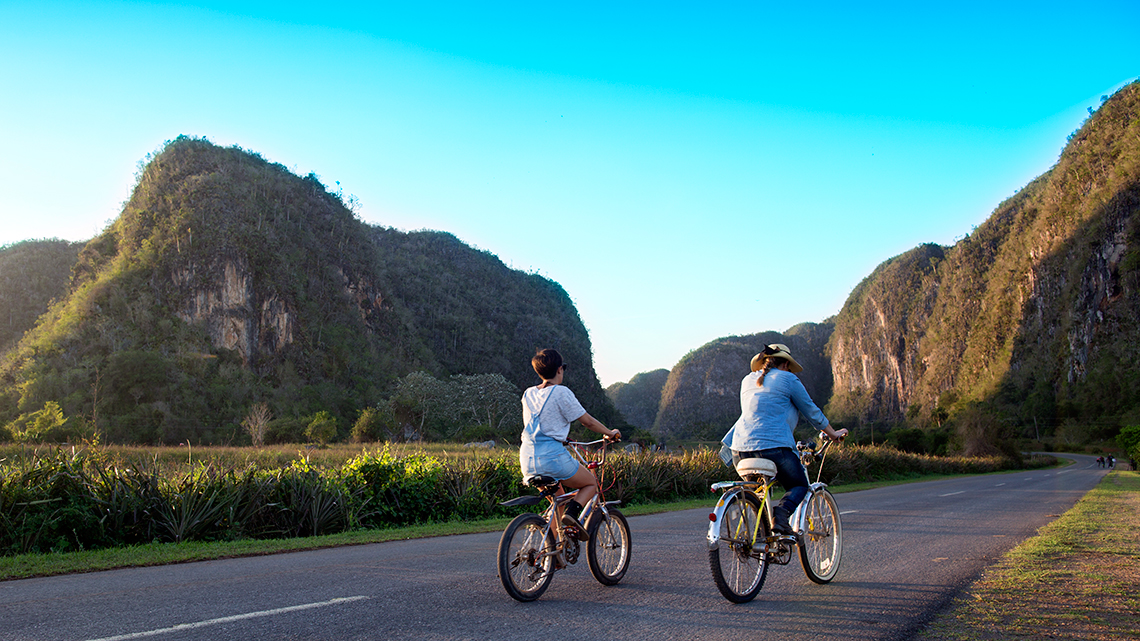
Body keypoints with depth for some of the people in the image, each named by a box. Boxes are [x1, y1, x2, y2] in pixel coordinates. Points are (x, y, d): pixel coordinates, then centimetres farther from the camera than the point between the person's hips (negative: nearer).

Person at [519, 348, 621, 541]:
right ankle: (572, 512, -12)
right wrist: (610, 433, 15)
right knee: (591, 483, 15)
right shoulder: (561, 392, -6)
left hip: (527, 461, 7)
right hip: (552, 458, -6)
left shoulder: (528, 394, 13)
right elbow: (588, 421, -2)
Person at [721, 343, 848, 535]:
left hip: (741, 447, 5)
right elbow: (812, 412, 11)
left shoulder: (748, 380, 20)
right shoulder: (788, 379, 4)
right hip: (773, 446, -5)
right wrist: (834, 434, 26)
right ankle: (782, 512, -14)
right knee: (799, 485, 15)